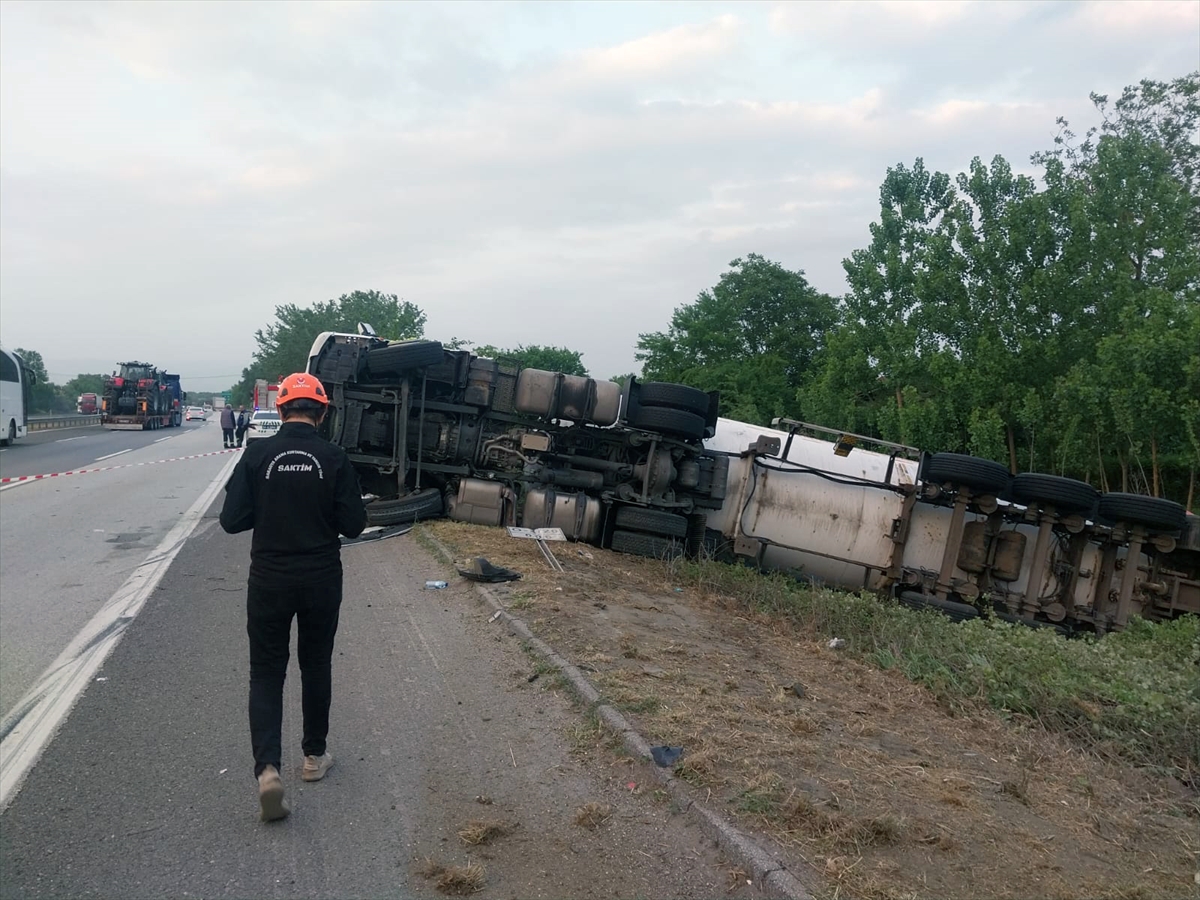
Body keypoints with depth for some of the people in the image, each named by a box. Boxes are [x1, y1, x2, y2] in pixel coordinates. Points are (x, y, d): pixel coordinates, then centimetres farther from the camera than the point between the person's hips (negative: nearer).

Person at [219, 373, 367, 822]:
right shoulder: (334, 458, -9)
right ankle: (314, 756, 30)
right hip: (322, 581, 1)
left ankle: (267, 767, -6)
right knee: (316, 667, 17)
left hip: (269, 580, 0)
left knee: (266, 673, 9)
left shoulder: (257, 454, -8)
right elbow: (353, 524, -7)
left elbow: (232, 520, -8)